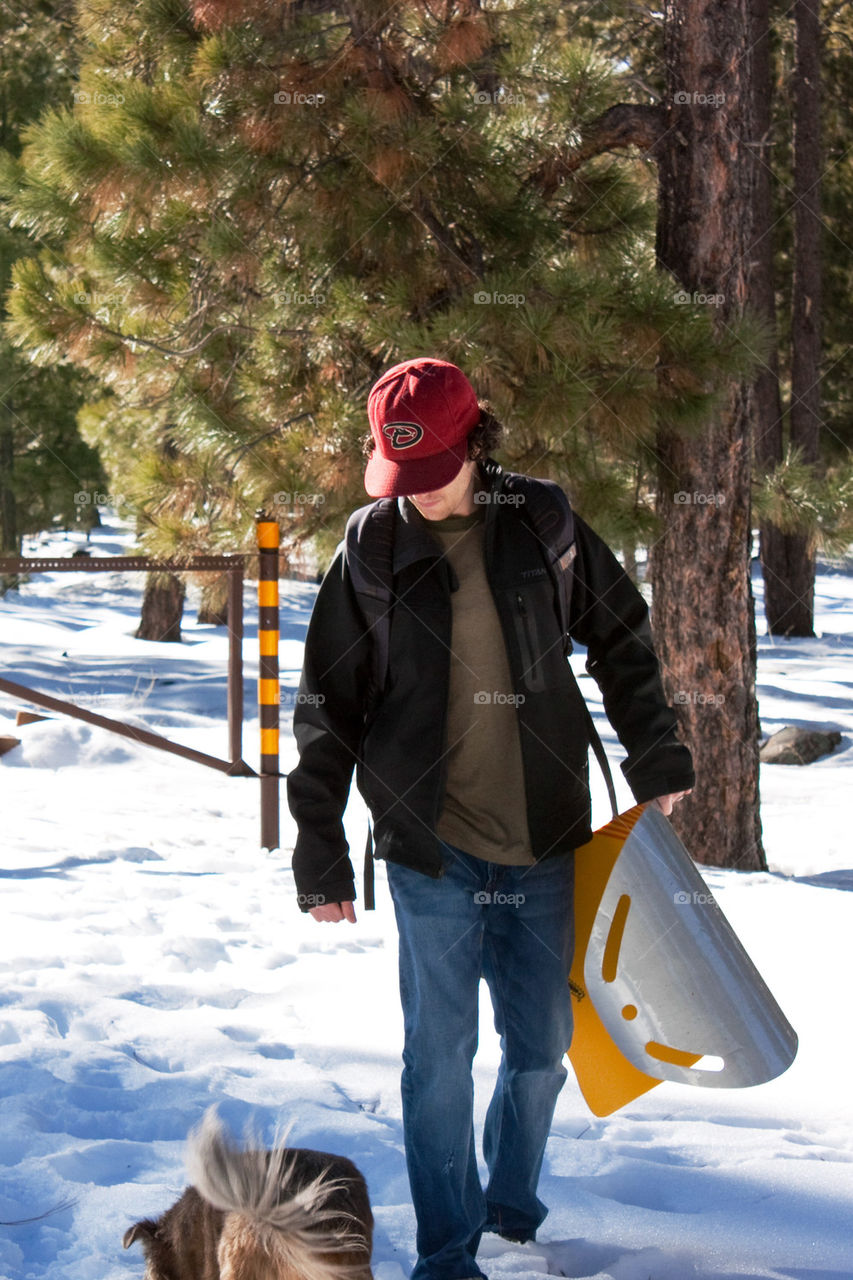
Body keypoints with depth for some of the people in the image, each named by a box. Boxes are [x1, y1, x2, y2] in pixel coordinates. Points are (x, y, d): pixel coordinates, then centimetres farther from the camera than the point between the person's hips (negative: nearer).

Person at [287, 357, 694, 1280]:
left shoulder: (544, 529, -1)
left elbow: (622, 641, 14)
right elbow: (326, 714, 2)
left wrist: (656, 762, 14)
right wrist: (321, 855, 1)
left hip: (542, 841, 2)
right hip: (431, 851, -2)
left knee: (540, 1046, 10)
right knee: (440, 1056, -1)